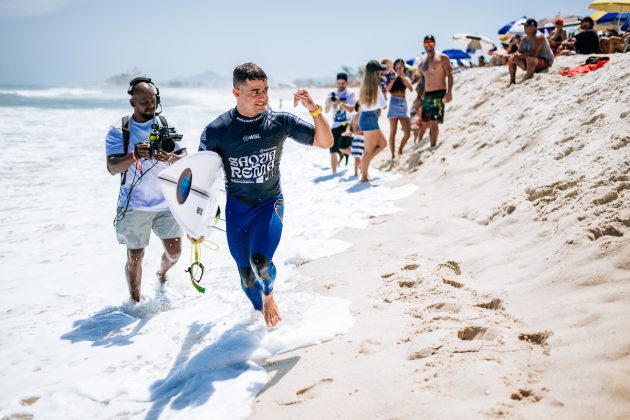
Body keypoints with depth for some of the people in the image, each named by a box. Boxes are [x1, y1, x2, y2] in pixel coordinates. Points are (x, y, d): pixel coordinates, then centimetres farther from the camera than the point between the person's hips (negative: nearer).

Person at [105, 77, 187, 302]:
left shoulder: (166, 125, 2)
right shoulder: (119, 130, -5)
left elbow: (185, 158, -3)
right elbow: (112, 167, -15)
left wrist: (170, 157, -27)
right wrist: (134, 156, -35)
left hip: (166, 202, 2)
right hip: (134, 206, -2)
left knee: (174, 252, 5)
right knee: (135, 257, 4)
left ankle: (162, 273, 40)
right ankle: (135, 301, 26)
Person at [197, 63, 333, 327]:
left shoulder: (280, 122, -8)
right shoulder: (217, 131, -11)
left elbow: (325, 142, -8)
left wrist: (314, 109, -24)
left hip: (270, 204, -1)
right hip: (237, 208, 1)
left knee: (260, 261, -22)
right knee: (245, 273, 8)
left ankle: (269, 295, 14)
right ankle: (260, 311, 40)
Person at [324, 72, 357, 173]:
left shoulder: (350, 93, -2)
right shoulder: (332, 94, 9)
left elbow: (351, 109, -14)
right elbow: (326, 111, 5)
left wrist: (340, 102, -27)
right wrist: (329, 103, -15)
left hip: (346, 124, -4)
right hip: (335, 124, 4)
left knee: (342, 147, -21)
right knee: (333, 151, 4)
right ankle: (334, 173, 14)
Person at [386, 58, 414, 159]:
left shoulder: (406, 78, 14)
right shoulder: (392, 78, 6)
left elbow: (411, 89, -6)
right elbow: (388, 89, -12)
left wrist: (403, 77, -10)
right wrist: (395, 77, -11)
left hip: (403, 104, 3)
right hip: (394, 104, -3)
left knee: (407, 133, -3)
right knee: (393, 132, -2)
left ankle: (400, 150, 19)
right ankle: (393, 155, 3)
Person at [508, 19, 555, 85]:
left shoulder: (539, 37, -19)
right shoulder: (525, 39, 6)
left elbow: (534, 53, -30)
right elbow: (520, 51, 9)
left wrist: (521, 56, -26)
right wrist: (516, 55, -14)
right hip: (532, 63, 9)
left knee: (530, 58, -40)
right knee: (511, 59, 5)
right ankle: (512, 81, 5)